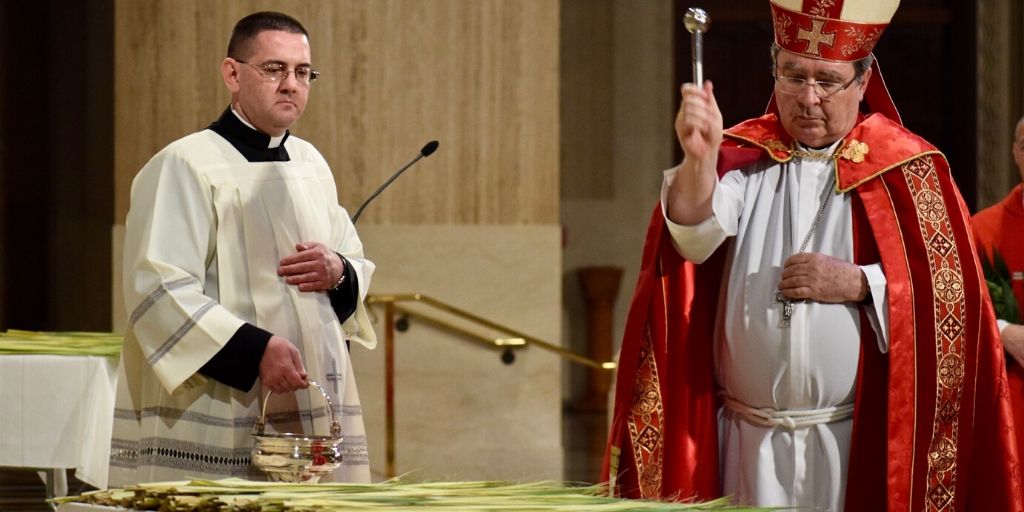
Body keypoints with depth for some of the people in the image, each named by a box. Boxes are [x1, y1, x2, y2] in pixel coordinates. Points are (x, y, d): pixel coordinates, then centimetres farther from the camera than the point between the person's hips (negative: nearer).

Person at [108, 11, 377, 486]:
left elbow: (359, 266, 21)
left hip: (310, 417, 7)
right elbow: (160, 292, -18)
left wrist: (339, 273, -3)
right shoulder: (185, 166, -9)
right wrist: (256, 349, -27)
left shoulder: (310, 163, 14)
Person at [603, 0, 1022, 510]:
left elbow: (955, 296, -2)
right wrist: (698, 159, -35)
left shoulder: (908, 170, 1)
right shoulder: (740, 158, 4)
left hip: (861, 444, -1)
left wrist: (859, 283, -15)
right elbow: (695, 238, -16)